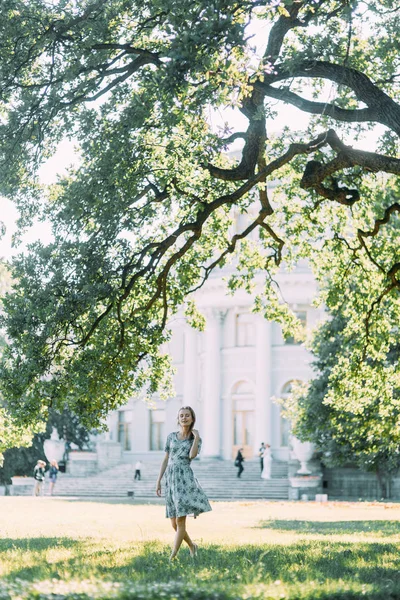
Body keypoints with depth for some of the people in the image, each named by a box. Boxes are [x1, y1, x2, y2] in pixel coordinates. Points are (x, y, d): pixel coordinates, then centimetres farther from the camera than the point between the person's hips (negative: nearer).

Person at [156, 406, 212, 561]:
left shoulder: (196, 438, 4)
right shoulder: (171, 436, 11)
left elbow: (192, 455, -15)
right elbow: (165, 460, 13)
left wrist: (196, 436, -9)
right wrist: (158, 481, 9)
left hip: (185, 478, -4)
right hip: (171, 478, 4)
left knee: (180, 520, -13)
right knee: (174, 524, 6)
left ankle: (173, 557, -10)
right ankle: (192, 546, 31)